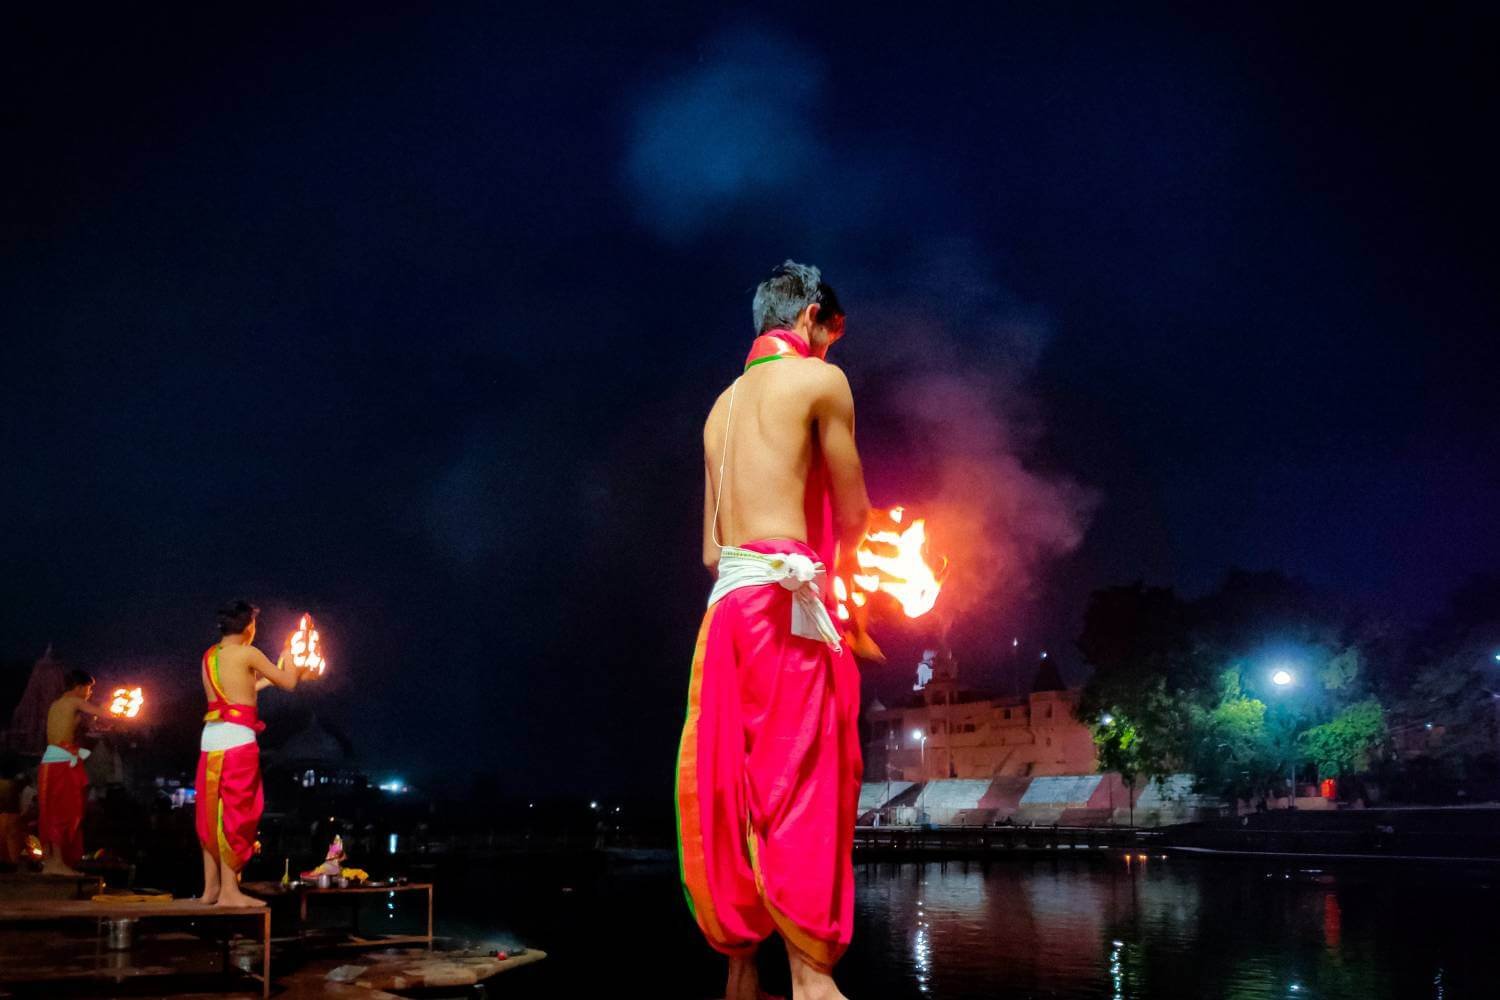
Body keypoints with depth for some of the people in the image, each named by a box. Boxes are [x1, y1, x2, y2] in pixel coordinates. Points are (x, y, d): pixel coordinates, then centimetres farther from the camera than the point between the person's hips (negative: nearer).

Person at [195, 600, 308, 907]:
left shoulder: (209, 656, 16)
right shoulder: (248, 653, -6)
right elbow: (288, 683, 0)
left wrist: (265, 679, 35)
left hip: (211, 739, 8)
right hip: (237, 739, -7)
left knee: (211, 814, 11)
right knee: (235, 814, -5)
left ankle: (211, 887, 16)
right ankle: (229, 890, -5)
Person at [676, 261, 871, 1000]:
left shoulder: (723, 404, 22)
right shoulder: (819, 379, 1)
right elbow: (853, 512, 6)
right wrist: (836, 556, 26)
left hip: (724, 600, 7)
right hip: (783, 595, -7)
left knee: (730, 786, 6)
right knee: (801, 781, -8)